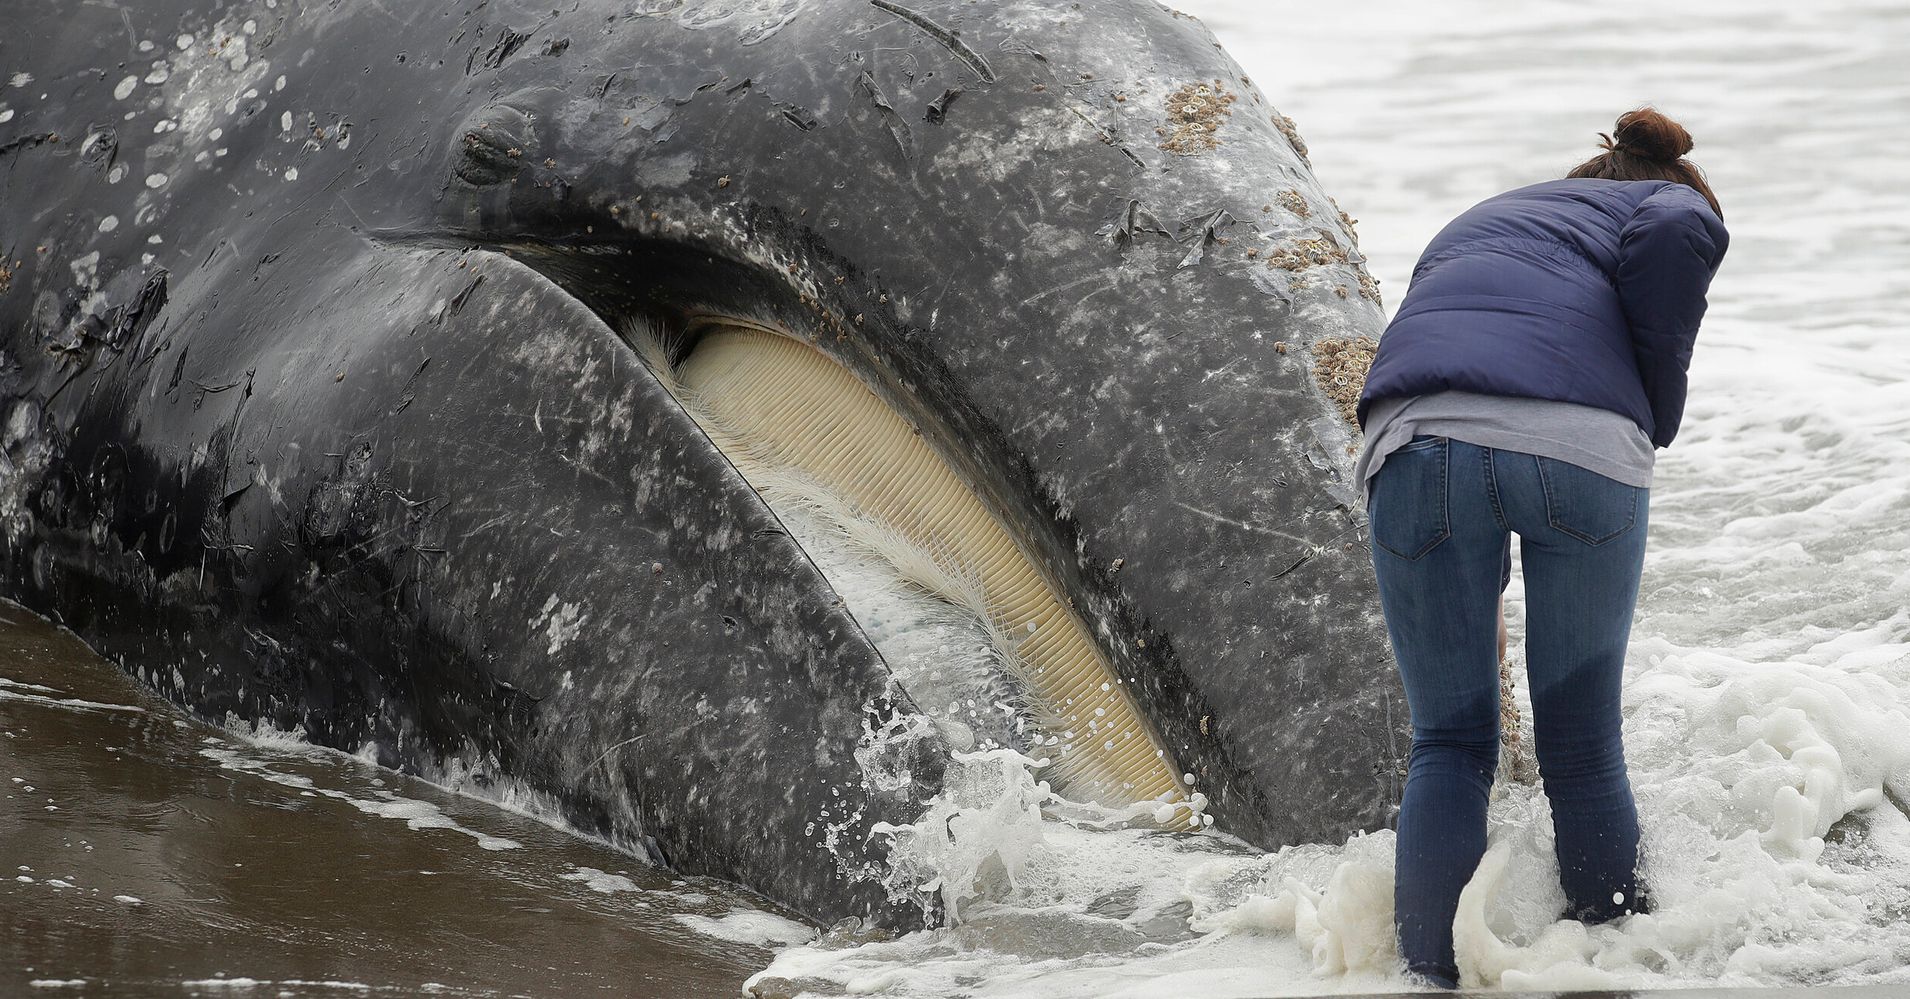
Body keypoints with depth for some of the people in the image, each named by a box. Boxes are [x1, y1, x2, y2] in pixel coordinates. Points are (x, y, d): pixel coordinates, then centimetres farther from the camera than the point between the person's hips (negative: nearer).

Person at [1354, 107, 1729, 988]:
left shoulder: (1476, 225, 42)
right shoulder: (1676, 206, 26)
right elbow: (1669, 244, 0)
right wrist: (1658, 415, 11)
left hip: (1413, 442, 3)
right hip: (1585, 446, -3)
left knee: (1448, 746, 15)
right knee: (1584, 745, 12)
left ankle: (1429, 975, 8)